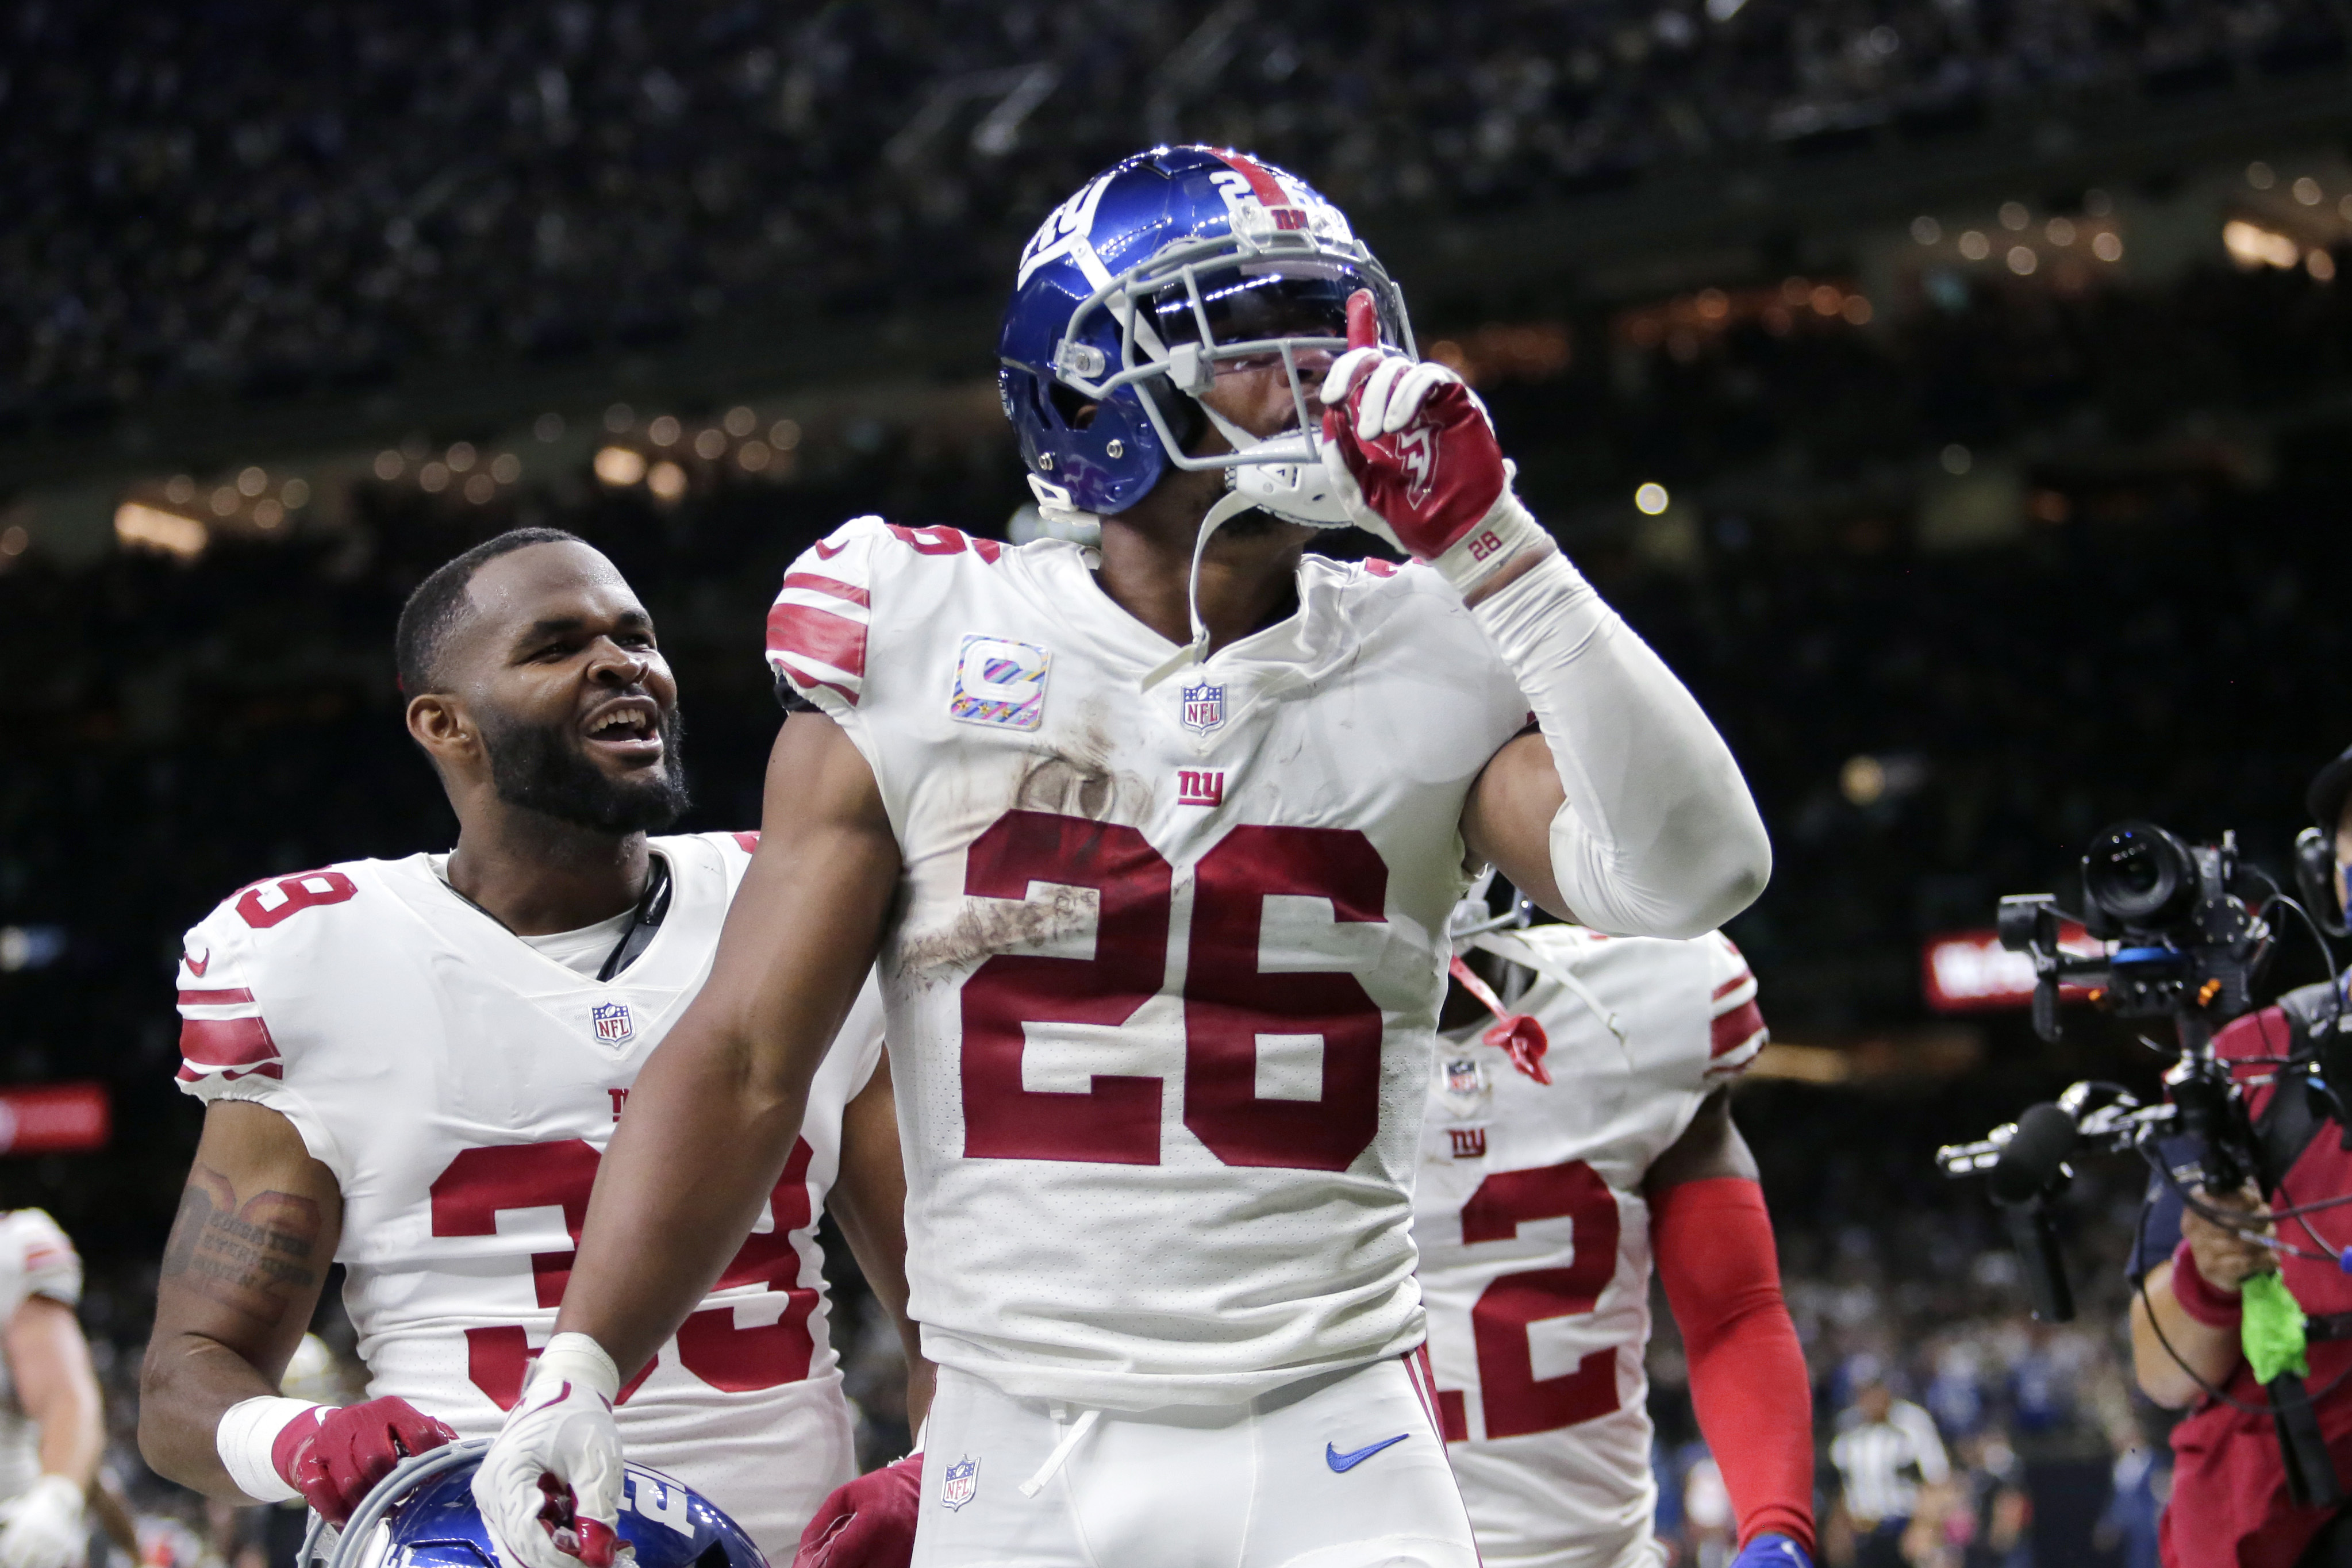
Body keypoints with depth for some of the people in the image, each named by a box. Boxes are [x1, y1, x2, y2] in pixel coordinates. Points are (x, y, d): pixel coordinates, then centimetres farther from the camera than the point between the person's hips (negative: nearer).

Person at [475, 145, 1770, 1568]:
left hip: (1331, 1447, 0)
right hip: (1020, 1453, 0)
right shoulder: (928, 658, 1)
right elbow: (746, 1056, 0)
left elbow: (1690, 874, -13)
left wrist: (1490, 544, -15)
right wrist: (583, 1363, -10)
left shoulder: (1430, 665, 3)